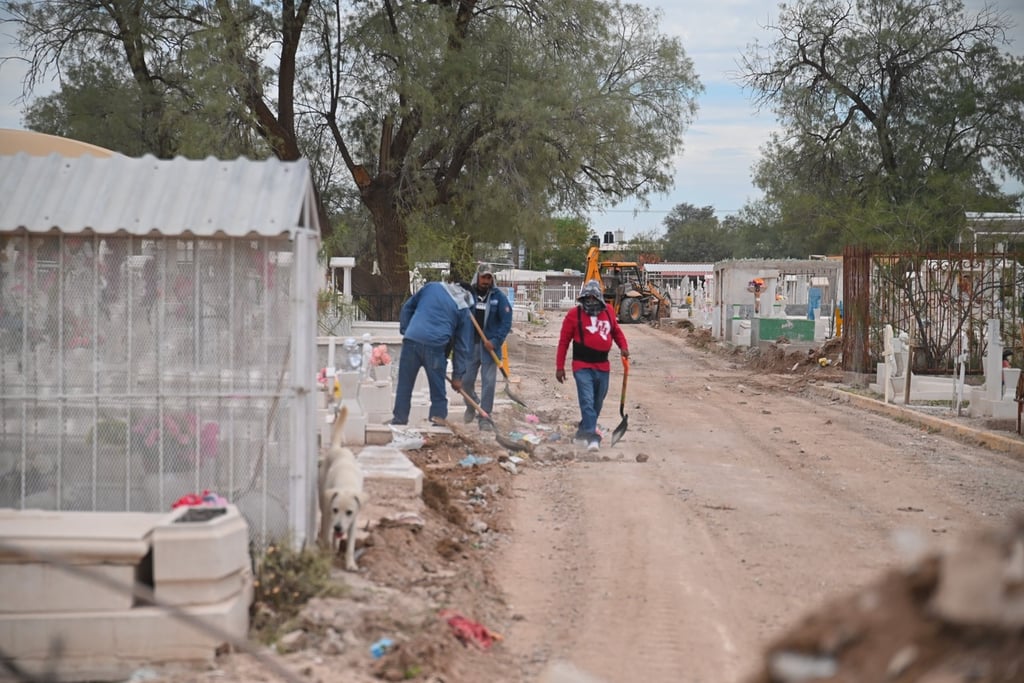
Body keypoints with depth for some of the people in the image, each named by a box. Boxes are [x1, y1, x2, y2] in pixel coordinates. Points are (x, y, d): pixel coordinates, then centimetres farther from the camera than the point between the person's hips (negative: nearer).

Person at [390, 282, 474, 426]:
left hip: (412, 340, 2)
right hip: (435, 347, -2)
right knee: (438, 391, 10)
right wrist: (457, 376, 15)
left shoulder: (431, 287, 19)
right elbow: (462, 346, 12)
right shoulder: (463, 310, 13)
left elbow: (407, 307, 18)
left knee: (404, 387, 11)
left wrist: (405, 330, 21)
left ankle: (399, 419, 16)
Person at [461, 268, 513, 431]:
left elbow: (506, 322, -6)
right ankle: (471, 407, 34)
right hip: (470, 344, 1)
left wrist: (495, 341, -13)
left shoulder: (499, 297, -4)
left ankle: (484, 418, 5)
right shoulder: (468, 294, -1)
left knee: (488, 382, -3)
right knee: (466, 380, 7)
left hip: (490, 345, -1)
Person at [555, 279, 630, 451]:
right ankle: (592, 437, -21)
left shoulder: (608, 311, 6)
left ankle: (583, 430, 33)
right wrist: (559, 367, -3)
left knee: (597, 404, 15)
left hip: (602, 367, 5)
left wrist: (623, 346, 5)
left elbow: (616, 330, 23)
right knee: (587, 402, -16)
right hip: (582, 367, -5)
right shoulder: (574, 314, -6)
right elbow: (563, 342, -1)